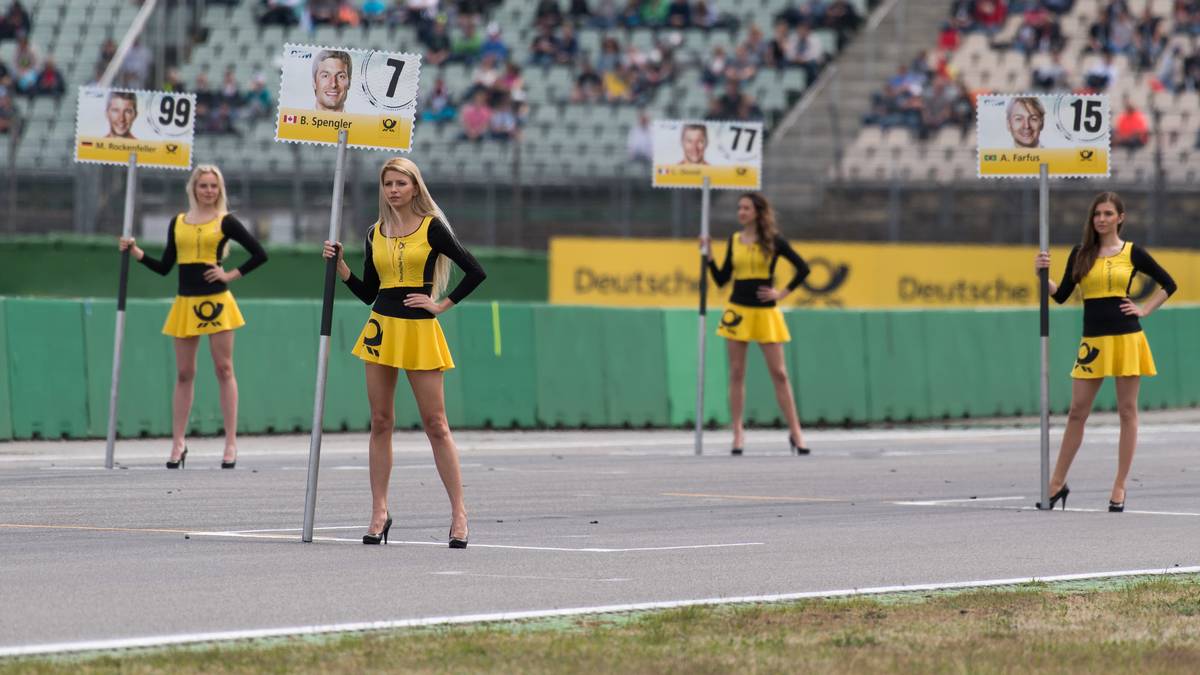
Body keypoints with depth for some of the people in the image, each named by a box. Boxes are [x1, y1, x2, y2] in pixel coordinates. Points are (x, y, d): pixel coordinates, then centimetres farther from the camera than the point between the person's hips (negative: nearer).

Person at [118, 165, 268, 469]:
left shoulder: (225, 222, 1)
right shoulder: (178, 223, 11)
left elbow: (259, 254, 0)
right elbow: (165, 267, 14)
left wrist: (232, 275, -6)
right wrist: (135, 252, 5)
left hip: (216, 301, -4)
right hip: (186, 304, 4)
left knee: (224, 369, -3)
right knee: (184, 374, 4)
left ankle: (231, 443, -2)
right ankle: (178, 442, 7)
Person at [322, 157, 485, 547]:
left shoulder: (431, 228, -3)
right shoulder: (376, 234, 10)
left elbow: (475, 272, -4)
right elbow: (368, 293, 14)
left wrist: (442, 305, -6)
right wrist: (340, 265, 3)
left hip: (420, 330, -4)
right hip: (382, 328, 4)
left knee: (435, 425, -5)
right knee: (380, 422, 3)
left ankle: (458, 513, -2)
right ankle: (379, 513, 7)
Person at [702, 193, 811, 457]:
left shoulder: (773, 241, 0)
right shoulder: (734, 240, 9)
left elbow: (803, 268, 1)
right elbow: (722, 279, 10)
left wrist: (783, 293, -4)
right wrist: (708, 256, -2)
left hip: (765, 313, -2)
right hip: (738, 311, 2)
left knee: (779, 374, -3)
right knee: (737, 374, 0)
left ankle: (795, 432, 1)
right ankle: (737, 433, 4)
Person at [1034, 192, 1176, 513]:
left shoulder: (1132, 253, 3)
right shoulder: (1081, 254, 8)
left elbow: (1168, 284, 12)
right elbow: (1062, 295, 6)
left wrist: (1144, 310, 1)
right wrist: (1043, 274, -10)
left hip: (1127, 339, -1)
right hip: (1093, 341, 1)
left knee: (1127, 411, 1)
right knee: (1077, 411, 1)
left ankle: (1119, 487, 6)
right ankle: (1057, 483, 7)